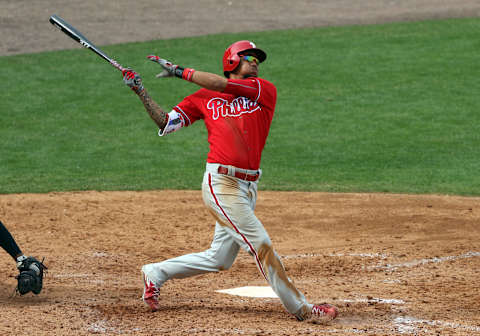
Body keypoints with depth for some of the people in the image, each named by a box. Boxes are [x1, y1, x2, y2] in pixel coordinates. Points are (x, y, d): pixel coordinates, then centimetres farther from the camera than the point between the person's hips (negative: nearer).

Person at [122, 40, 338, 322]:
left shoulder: (266, 91, 8)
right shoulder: (205, 98, 7)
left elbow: (223, 85, -6)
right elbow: (165, 123, 10)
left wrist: (180, 71, -2)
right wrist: (141, 91, 2)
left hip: (248, 187, 4)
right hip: (221, 184, -4)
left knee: (218, 259, 11)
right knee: (261, 245, -10)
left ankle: (156, 273, 29)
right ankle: (301, 308, -3)